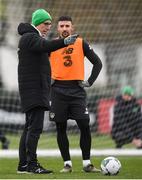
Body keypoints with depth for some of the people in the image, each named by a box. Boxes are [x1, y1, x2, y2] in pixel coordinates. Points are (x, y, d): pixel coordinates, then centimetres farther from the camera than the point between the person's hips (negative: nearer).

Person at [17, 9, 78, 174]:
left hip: (37, 90, 11)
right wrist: (64, 42, -46)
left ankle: (23, 164, 14)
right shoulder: (30, 37, -11)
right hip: (33, 90, -11)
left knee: (30, 127, 11)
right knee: (35, 127, -14)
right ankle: (32, 164, -17)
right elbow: (44, 46, -31)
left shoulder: (33, 37, 22)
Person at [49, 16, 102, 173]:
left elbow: (97, 62, 9)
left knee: (84, 126, -7)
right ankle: (67, 164, 9)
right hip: (58, 91, 0)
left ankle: (87, 163, 1)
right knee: (61, 128, 1)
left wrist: (90, 82, 1)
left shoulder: (81, 43, 4)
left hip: (77, 90, 0)